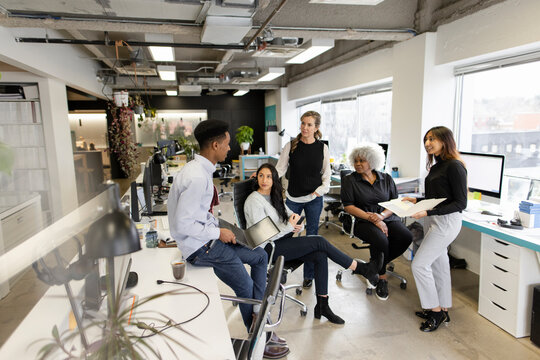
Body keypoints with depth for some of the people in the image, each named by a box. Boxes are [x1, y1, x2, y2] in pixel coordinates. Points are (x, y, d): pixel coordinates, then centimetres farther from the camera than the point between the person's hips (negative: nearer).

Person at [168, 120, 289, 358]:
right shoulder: (197, 178, -26)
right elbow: (182, 224, -26)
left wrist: (219, 228, 7)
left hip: (208, 237, 10)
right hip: (200, 247, -10)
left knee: (260, 256, 11)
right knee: (246, 287, -6)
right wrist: (218, 233, -17)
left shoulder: (201, 170, 6)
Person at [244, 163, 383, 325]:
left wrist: (296, 224, -11)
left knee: (320, 256, -14)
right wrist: (290, 226, -19)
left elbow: (291, 216, 13)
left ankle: (322, 306, -5)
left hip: (281, 240, 8)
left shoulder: (275, 196, 11)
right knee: (320, 242, -17)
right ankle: (361, 269, -4)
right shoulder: (254, 201, -15)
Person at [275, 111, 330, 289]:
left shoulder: (322, 148, 0)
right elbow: (280, 169, -3)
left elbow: (326, 173, 7)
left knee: (312, 235, 8)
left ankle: (309, 275, 23)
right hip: (293, 198, 0)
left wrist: (322, 189, -9)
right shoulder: (291, 146, -3)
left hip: (314, 199, 0)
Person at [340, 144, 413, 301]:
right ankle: (382, 277, -4)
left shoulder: (386, 179, 10)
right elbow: (348, 206, -5)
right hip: (364, 221, -4)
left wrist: (381, 215, -14)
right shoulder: (349, 180, 2)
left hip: (388, 218, 4)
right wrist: (371, 219, -15)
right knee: (381, 240, -33)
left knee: (406, 237, -25)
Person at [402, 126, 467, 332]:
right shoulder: (436, 166, 12)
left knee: (419, 264, -8)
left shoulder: (455, 167, -16)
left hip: (446, 222, -9)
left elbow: (460, 203, -18)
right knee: (438, 264, 16)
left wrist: (428, 212, -25)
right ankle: (442, 310, 29)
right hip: (433, 221, 9)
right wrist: (417, 201, 6)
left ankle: (435, 310, 9)